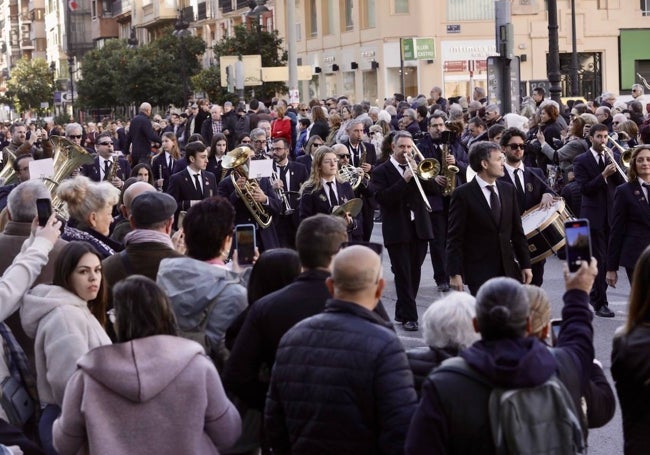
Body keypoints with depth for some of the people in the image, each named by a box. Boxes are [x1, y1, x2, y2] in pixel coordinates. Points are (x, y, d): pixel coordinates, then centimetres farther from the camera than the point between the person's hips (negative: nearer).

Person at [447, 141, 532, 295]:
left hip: (508, 270, 5)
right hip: (479, 272, -5)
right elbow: (454, 238, -8)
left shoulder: (508, 189, 10)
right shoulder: (462, 194, -7)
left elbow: (517, 231, 14)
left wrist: (525, 265, 10)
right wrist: (454, 273, -13)